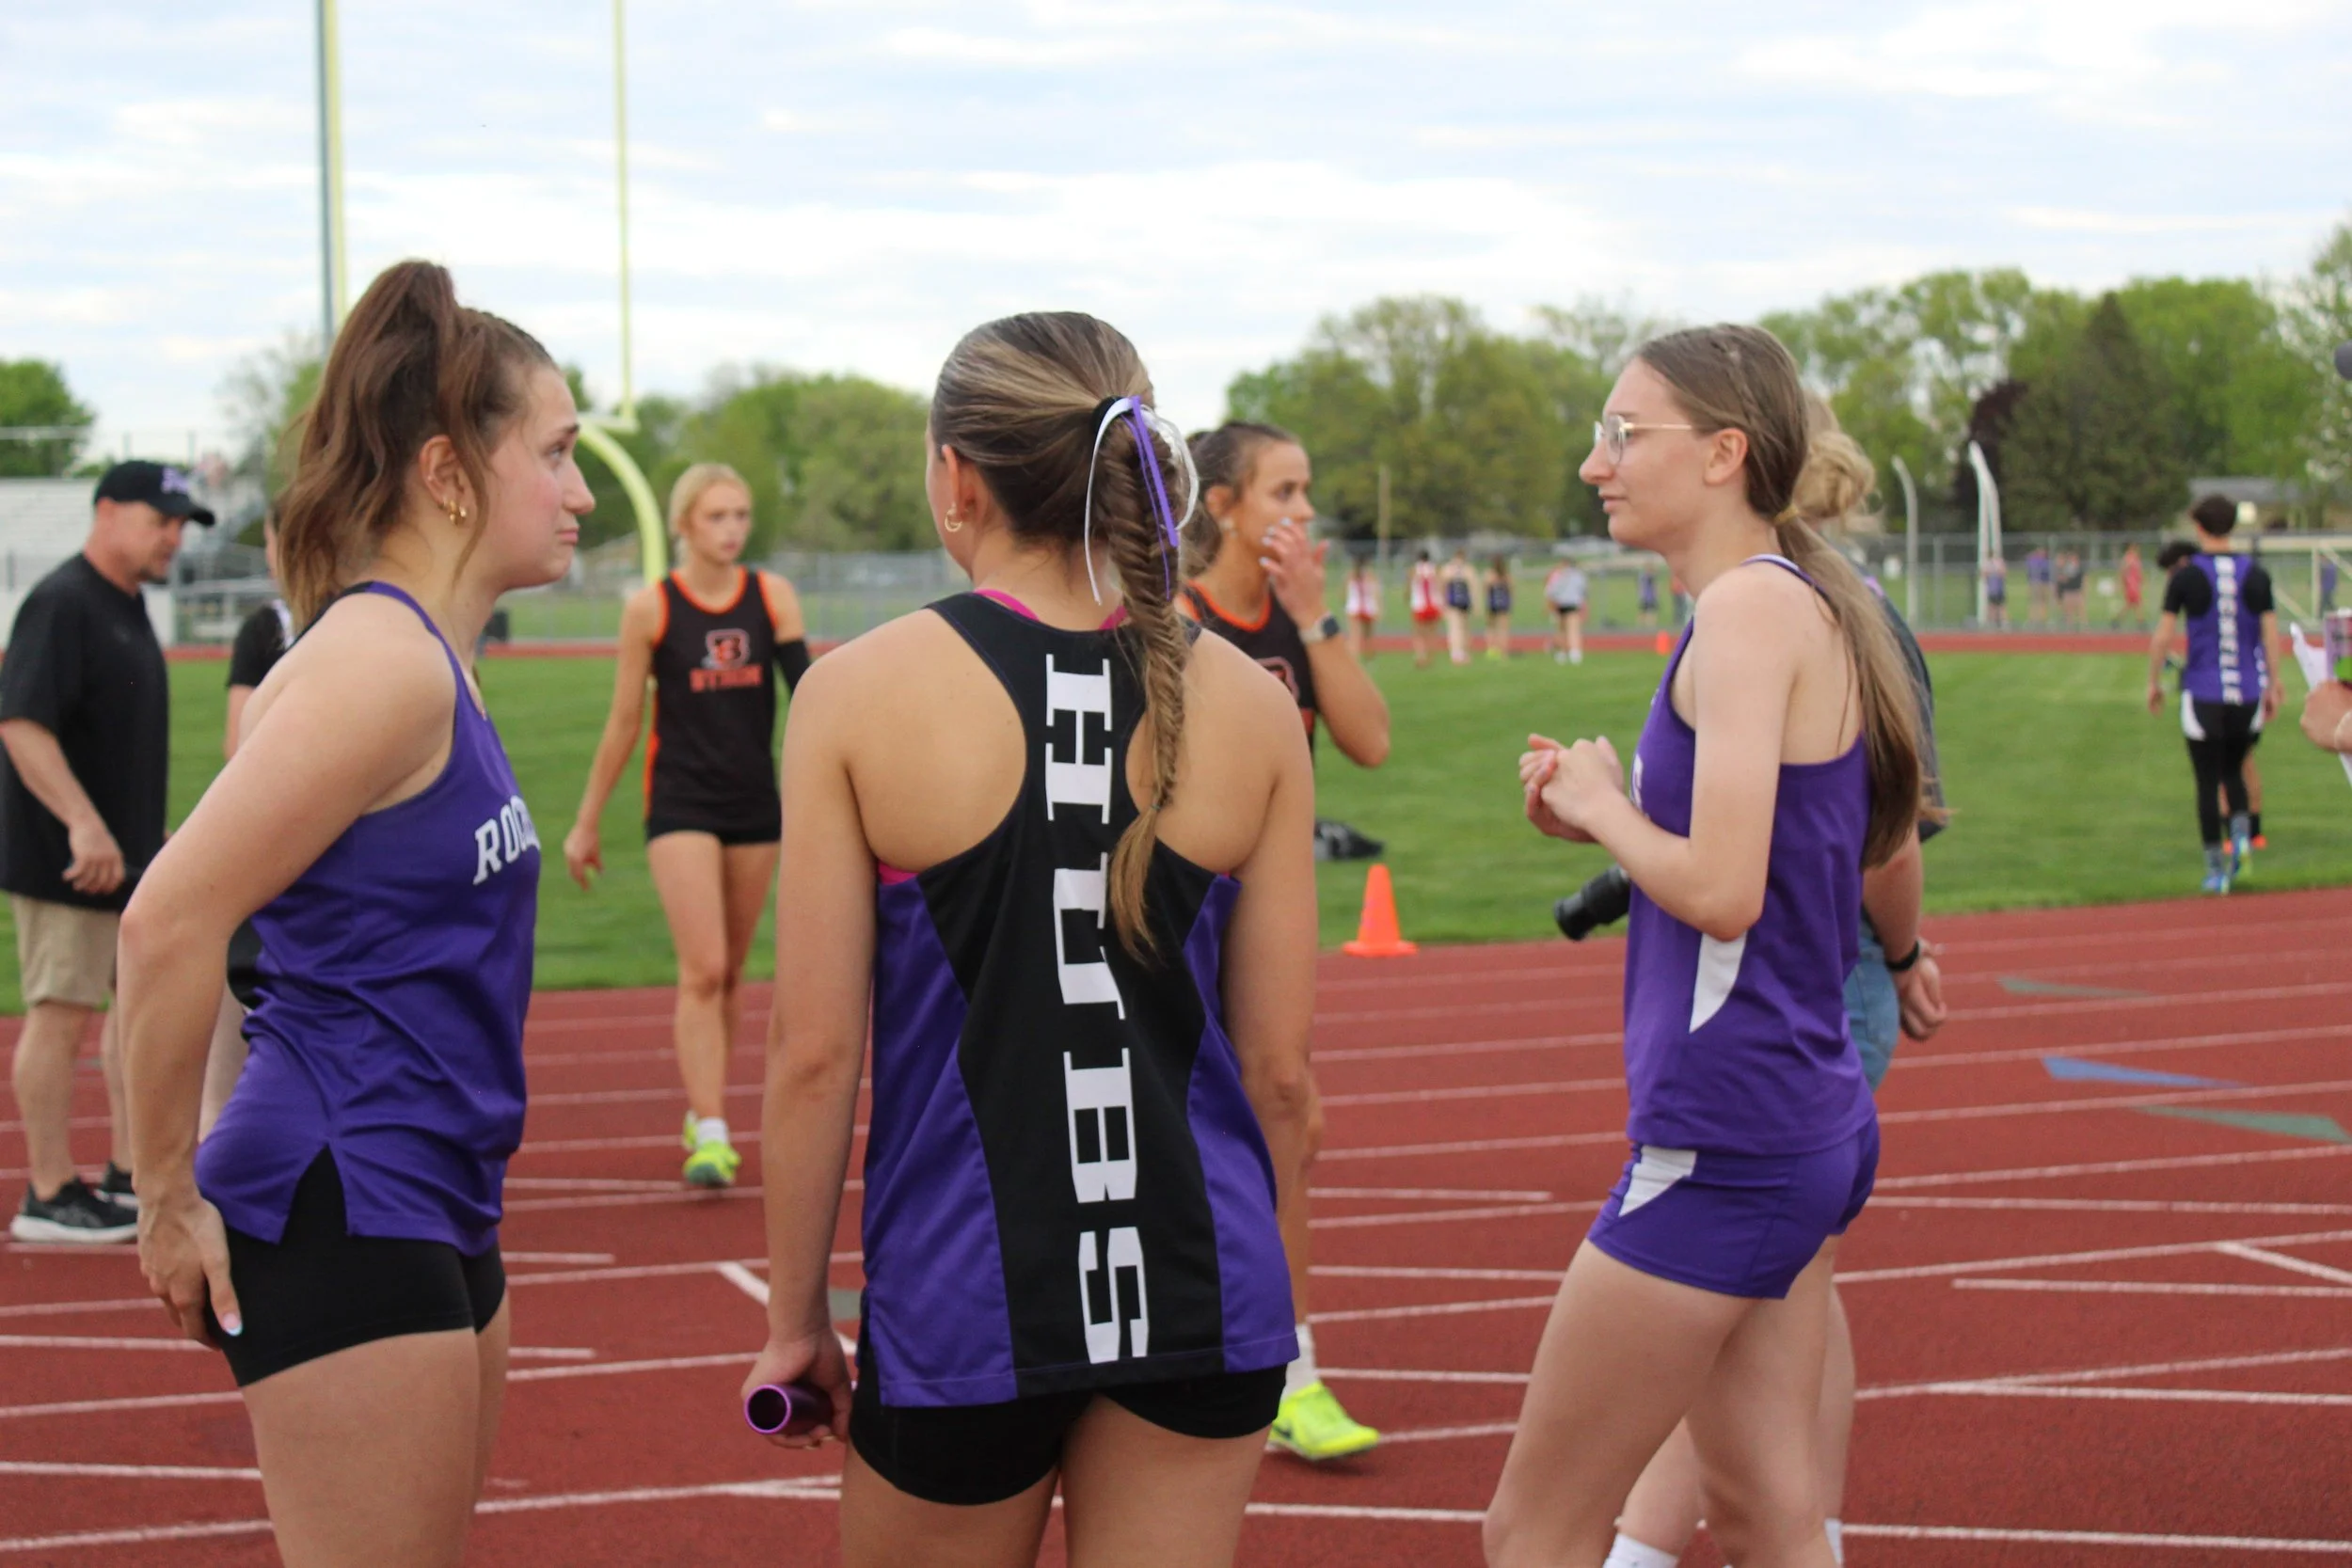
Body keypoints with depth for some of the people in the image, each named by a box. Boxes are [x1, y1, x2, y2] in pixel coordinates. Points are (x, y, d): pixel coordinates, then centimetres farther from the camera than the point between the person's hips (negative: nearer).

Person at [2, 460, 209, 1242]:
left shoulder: (128, 607, 15)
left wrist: (151, 836, 22)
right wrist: (83, 823, -32)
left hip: (132, 855, 10)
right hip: (66, 858, -10)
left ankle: (131, 1179, 22)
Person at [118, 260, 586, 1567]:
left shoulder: (428, 660, 12)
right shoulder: (382, 662, -17)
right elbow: (170, 923, -24)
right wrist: (170, 1200, -15)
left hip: (431, 1212, 10)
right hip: (341, 1214, -10)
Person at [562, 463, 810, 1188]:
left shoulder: (771, 596, 2)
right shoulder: (651, 607, -4)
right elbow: (623, 722, 2)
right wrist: (587, 823, 6)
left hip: (755, 802, 3)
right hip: (681, 803, -3)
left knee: (730, 974, 12)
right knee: (702, 971, -14)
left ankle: (702, 1112, 28)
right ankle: (711, 1135, -15)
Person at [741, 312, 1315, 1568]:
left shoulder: (859, 692, -8)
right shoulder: (1247, 707, -1)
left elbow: (813, 1054, -7)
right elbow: (1278, 1068, 2)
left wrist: (794, 1315, 4)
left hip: (965, 1289, -1)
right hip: (1200, 1279, 2)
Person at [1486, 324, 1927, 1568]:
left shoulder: (1755, 604, -15)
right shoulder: (1806, 606, 14)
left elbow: (1721, 891, -23)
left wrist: (1603, 806, -6)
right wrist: (1602, 816, 8)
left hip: (1721, 1139, -10)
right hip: (1809, 1129, 10)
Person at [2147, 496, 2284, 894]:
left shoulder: (2185, 577, -5)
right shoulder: (2257, 575, 2)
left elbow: (2162, 637, -6)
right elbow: (2271, 634, 1)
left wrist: (2154, 682, 6)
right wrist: (2273, 684, 10)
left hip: (2203, 694, -3)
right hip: (2247, 693, 3)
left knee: (2209, 782, 4)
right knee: (2234, 771, 21)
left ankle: (2216, 868, 4)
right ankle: (2242, 831, -4)